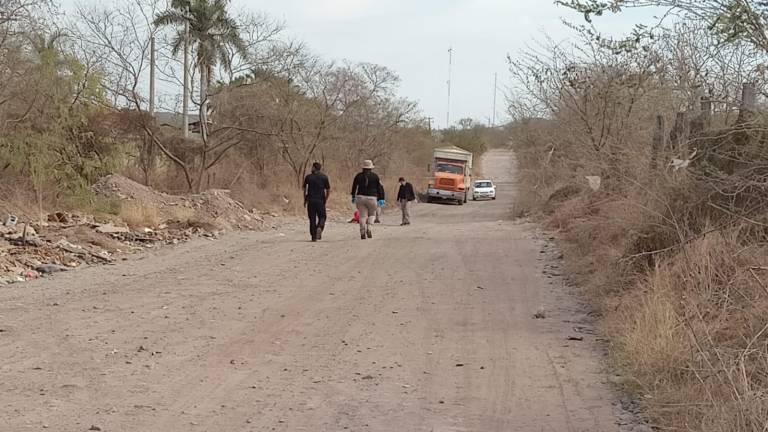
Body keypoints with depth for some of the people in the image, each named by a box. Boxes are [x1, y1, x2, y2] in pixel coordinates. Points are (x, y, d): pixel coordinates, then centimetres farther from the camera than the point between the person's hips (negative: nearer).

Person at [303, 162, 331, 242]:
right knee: (322, 217, 10)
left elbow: (304, 189, 6)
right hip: (320, 200, -1)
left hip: (310, 200, 1)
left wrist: (305, 200, 15)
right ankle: (319, 228, -19)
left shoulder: (308, 177, 4)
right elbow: (328, 190, 2)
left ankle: (313, 236, 4)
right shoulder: (324, 177, 2)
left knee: (312, 218, 7)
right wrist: (325, 200, 15)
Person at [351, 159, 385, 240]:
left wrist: (353, 197, 25)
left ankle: (363, 233, -2)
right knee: (371, 215, 15)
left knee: (362, 216, 4)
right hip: (372, 198, -1)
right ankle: (369, 229, -5)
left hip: (360, 197, 1)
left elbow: (354, 187, 12)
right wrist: (381, 199, 3)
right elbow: (380, 188, -1)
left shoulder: (358, 176, 5)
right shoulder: (375, 176, 0)